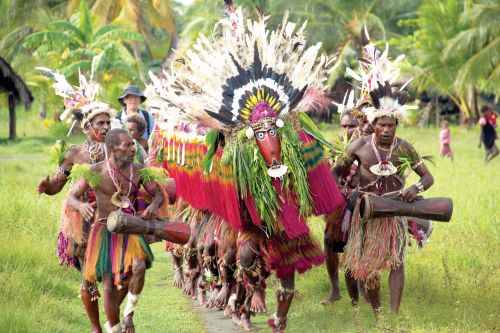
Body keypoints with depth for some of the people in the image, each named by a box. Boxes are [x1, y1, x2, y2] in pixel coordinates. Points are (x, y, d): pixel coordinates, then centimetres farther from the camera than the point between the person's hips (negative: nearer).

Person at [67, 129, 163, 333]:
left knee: (139, 267, -26)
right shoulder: (96, 172, -9)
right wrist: (80, 205, -30)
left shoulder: (138, 170, -2)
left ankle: (129, 311, -2)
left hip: (130, 229, 1)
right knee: (109, 284, -4)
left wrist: (154, 205, -16)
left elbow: (158, 194, 8)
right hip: (105, 231, -1)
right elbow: (70, 198, -6)